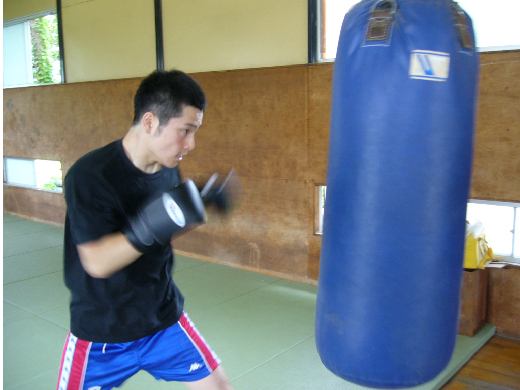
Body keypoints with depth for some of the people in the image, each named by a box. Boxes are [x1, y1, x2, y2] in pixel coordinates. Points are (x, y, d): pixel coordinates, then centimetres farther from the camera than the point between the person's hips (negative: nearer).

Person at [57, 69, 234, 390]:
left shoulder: (169, 170, -4)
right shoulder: (90, 176, -23)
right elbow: (97, 261, -26)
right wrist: (147, 229, -41)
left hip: (164, 320, 5)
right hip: (101, 333, -4)